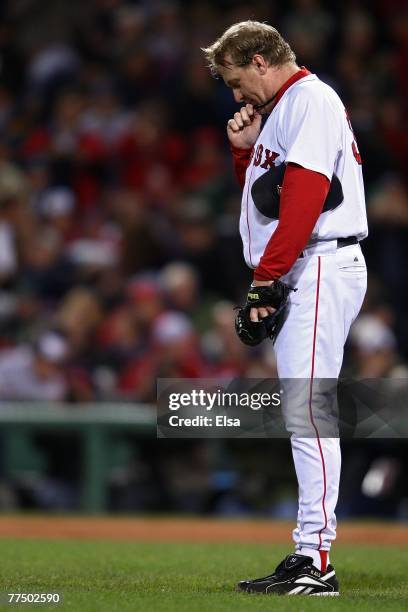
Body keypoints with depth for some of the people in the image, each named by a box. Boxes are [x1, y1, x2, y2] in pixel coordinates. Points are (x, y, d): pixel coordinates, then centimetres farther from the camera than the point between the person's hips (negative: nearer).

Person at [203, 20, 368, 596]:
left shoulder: (311, 100, -8)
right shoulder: (278, 111, 23)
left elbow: (304, 197, -18)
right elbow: (263, 192, 29)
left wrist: (264, 278, -19)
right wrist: (245, 149, 12)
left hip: (322, 267, -10)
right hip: (299, 278, 10)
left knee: (305, 412, -15)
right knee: (301, 416, 8)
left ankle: (316, 562, -18)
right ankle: (306, 560, 9)